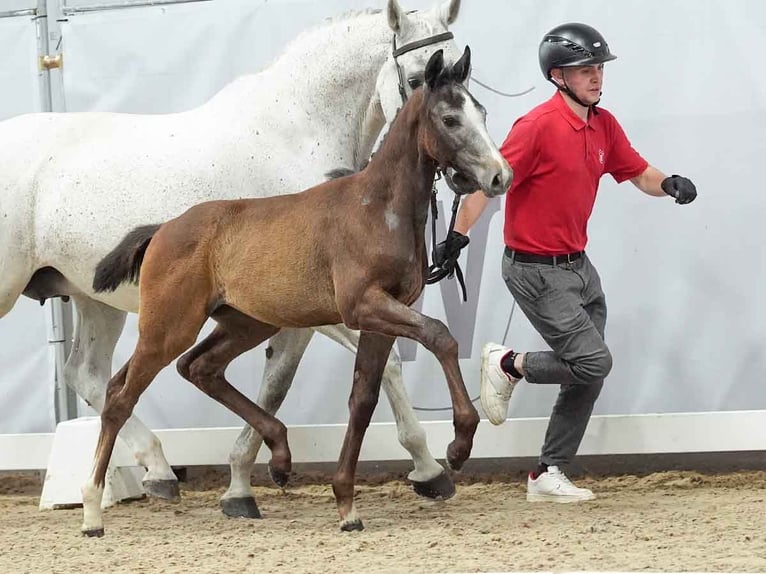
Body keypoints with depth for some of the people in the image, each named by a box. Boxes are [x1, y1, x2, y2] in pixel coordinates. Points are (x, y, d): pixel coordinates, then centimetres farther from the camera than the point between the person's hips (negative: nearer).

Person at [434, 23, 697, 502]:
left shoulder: (604, 125, 6)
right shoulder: (538, 126, -18)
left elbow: (640, 174, 13)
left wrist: (668, 184, -10)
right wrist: (458, 235, -28)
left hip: (579, 265, 8)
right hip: (536, 271, -8)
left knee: (589, 374, 9)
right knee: (593, 362, -14)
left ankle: (549, 476, 18)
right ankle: (508, 364, 9)